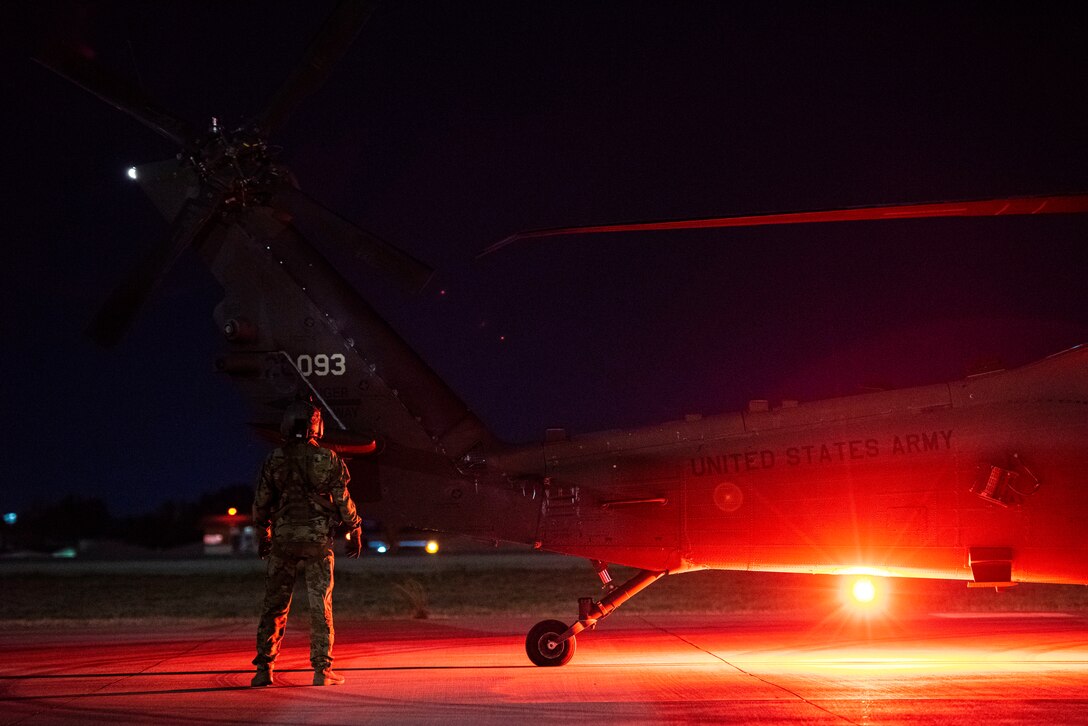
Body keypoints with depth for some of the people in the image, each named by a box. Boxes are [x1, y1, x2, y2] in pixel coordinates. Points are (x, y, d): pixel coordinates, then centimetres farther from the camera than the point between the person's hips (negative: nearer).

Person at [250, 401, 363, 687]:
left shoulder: (274, 460, 0)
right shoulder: (327, 459, -4)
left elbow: (260, 503, 5)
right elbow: (343, 500, -2)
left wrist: (263, 536, 18)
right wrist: (355, 531, 11)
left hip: (283, 538, 1)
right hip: (318, 539, -1)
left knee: (274, 605, 7)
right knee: (321, 605, 4)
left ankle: (264, 669, 5)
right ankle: (322, 669, 3)